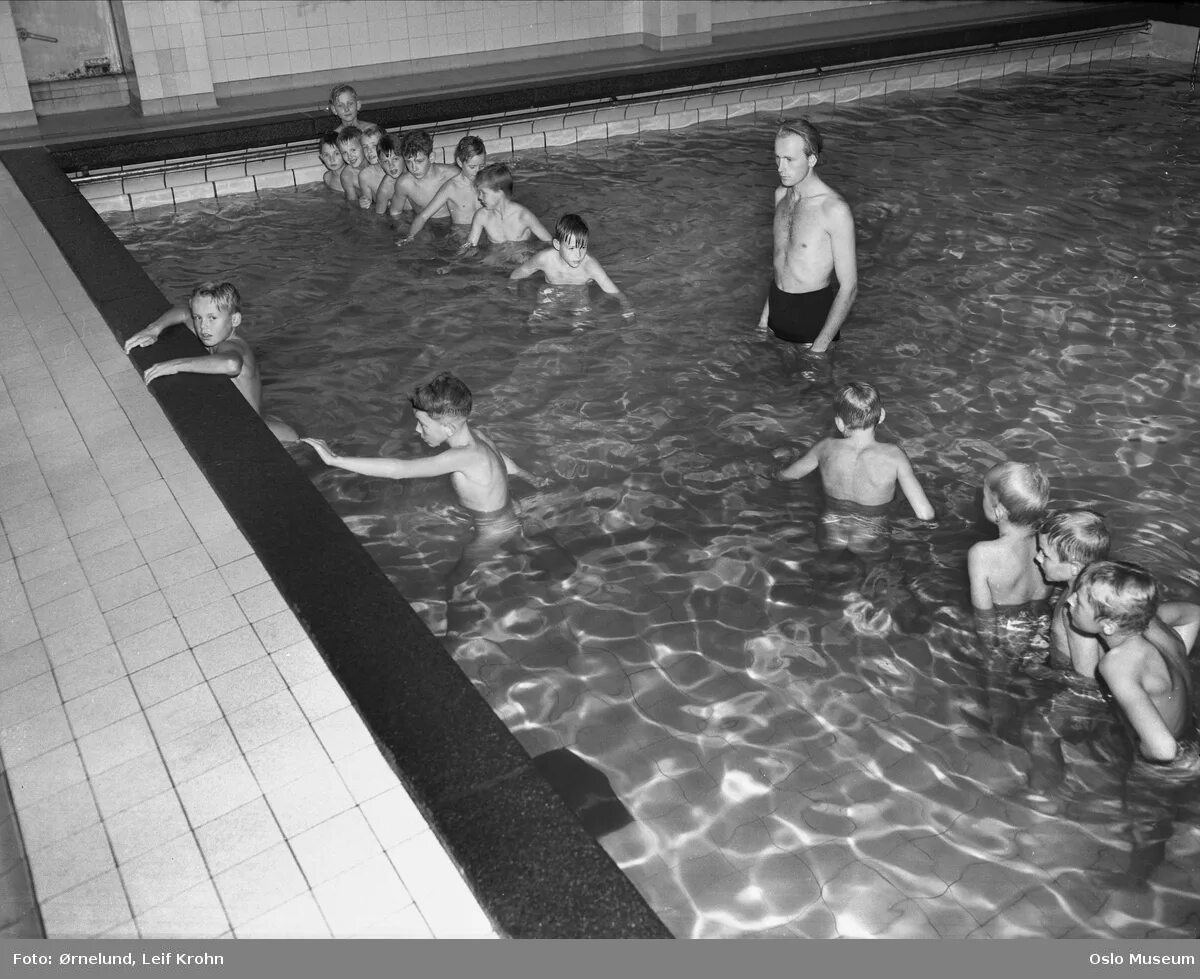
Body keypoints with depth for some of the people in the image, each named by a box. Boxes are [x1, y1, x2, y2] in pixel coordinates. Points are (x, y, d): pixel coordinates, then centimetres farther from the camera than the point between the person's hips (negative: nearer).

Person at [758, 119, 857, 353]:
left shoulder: (835, 210, -20)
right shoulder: (781, 195, 3)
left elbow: (849, 286, -18)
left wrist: (820, 347, -20)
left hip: (813, 313, -6)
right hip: (777, 308, 6)